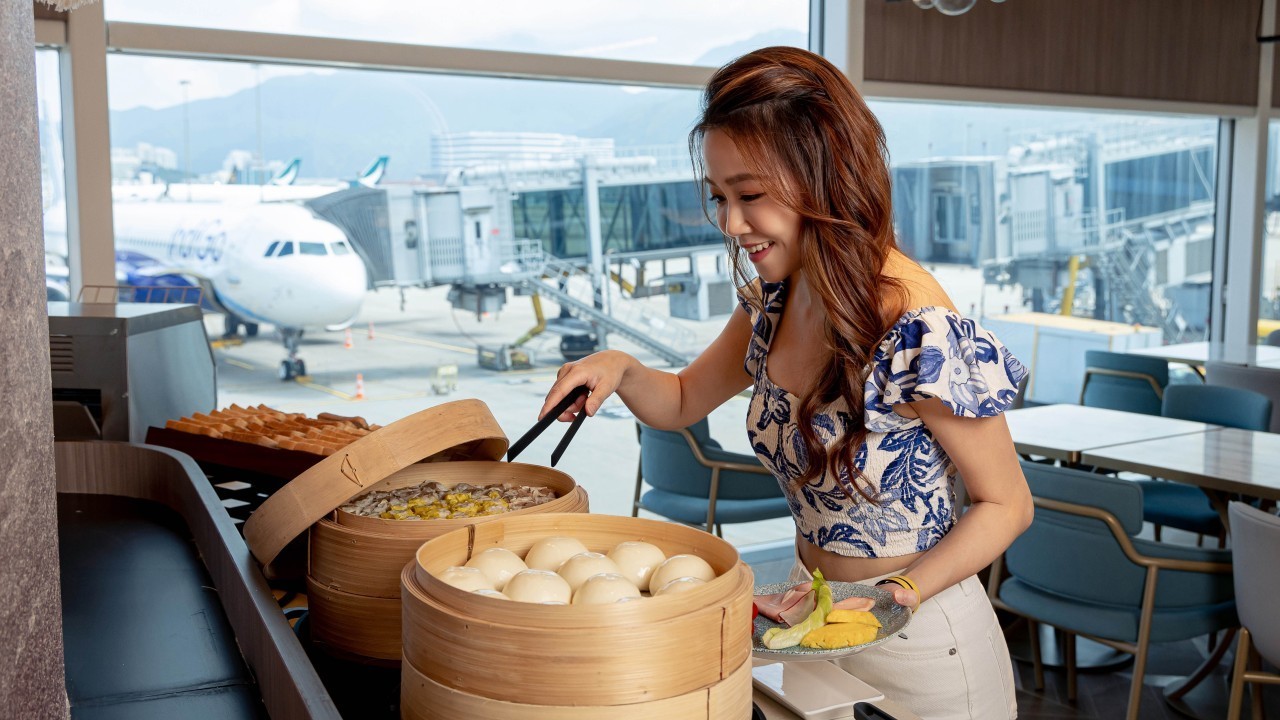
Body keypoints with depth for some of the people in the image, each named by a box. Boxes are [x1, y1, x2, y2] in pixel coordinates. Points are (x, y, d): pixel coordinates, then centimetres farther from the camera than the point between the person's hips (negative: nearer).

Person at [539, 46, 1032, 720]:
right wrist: (619, 370, -12)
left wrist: (905, 590, -28)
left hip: (914, 634, -6)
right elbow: (685, 400, 8)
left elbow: (1006, 504, -15)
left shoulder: (921, 336, -28)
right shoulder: (770, 301, -7)